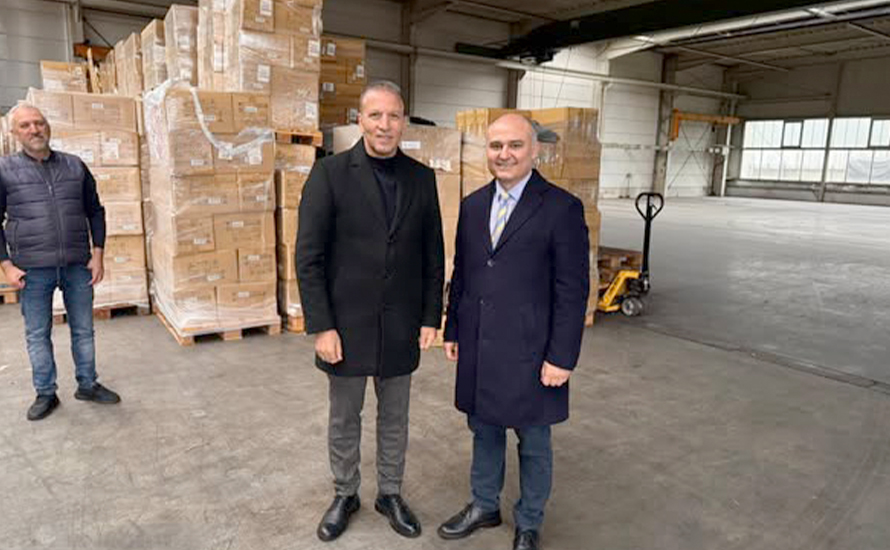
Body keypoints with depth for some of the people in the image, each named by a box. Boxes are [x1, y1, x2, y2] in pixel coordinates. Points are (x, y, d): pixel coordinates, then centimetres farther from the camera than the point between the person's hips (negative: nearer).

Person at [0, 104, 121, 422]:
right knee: (37, 334, 8)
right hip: (33, 270, -1)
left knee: (83, 329, 10)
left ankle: (87, 385, 26)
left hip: (78, 266, 2)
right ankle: (45, 394, 23)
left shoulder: (75, 166, 6)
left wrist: (97, 254, 2)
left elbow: (95, 212, 10)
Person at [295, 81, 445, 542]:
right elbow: (309, 256, -10)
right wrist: (321, 327, -12)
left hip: (401, 326, 3)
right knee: (344, 419, 15)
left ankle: (390, 494, 38)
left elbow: (433, 255, 6)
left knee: (394, 418, 17)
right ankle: (344, 495, 37)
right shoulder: (330, 172, -8)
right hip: (346, 323, -2)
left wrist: (431, 317, 2)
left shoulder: (421, 178, 2)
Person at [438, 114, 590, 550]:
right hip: (477, 348, 5)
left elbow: (572, 290, -12)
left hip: (529, 351, -5)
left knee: (533, 443, 13)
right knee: (484, 431, 21)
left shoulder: (562, 209, -11)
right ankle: (484, 506, 43)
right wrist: (452, 330, 11)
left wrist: (561, 357, -14)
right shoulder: (473, 205, 7)